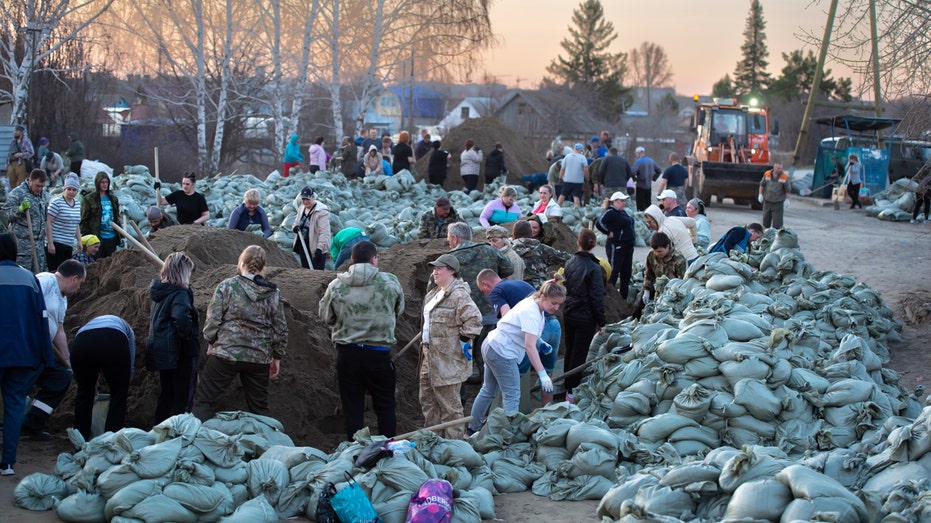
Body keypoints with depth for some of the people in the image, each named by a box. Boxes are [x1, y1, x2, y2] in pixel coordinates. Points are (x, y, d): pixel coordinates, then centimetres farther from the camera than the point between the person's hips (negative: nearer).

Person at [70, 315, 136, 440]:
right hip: (114, 342, -3)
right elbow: (130, 366, 29)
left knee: (84, 393, 23)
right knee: (118, 396, 12)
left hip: (81, 343, 3)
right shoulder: (126, 328, 39)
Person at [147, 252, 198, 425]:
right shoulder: (180, 293, -18)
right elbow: (181, 318, -35)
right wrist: (188, 336, -20)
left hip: (161, 352, 8)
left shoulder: (159, 291, 8)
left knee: (165, 396, 19)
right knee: (182, 399, 1)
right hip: (181, 353, -8)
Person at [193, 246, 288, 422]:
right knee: (259, 407, 13)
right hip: (259, 359, 3)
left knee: (204, 402, 1)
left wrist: (211, 343, 11)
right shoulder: (273, 294, 4)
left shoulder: (227, 286, -6)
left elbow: (213, 320, -6)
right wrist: (277, 357, 17)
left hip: (225, 353, -3)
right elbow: (281, 329, 6)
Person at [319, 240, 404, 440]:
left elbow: (326, 316, 7)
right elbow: (399, 310, 7)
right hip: (379, 354, -1)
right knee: (385, 407, 13)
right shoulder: (390, 282, -7)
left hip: (347, 354, 1)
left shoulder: (336, 286, -5)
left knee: (352, 408, 8)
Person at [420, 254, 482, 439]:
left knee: (449, 405, -3)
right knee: (427, 400, 18)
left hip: (448, 360, -11)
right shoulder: (435, 293, 15)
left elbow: (474, 319, -26)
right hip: (430, 357, 11)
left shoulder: (458, 294, -19)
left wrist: (464, 340, -19)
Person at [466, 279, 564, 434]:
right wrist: (542, 374, -35)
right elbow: (530, 346, -32)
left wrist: (541, 343, 6)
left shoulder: (532, 303, 7)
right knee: (512, 396, -10)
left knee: (488, 391, 21)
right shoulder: (531, 313, -24)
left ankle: (472, 428, 31)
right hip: (502, 352, -11)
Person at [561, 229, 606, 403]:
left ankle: (567, 387, 28)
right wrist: (601, 321, -9)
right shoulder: (594, 269, -19)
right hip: (586, 317, -6)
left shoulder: (570, 263, 0)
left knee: (570, 352, 18)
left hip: (569, 315, 6)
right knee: (579, 355, 1)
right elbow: (597, 297, -17)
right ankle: (572, 392, 4)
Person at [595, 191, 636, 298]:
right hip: (616, 246, -10)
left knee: (626, 273, 14)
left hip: (627, 247, 10)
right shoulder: (610, 212, -15)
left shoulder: (623, 212, 14)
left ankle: (623, 298, 22)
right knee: (613, 273, -7)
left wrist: (633, 235, 17)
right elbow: (599, 223, -30)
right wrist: (609, 232, -21)